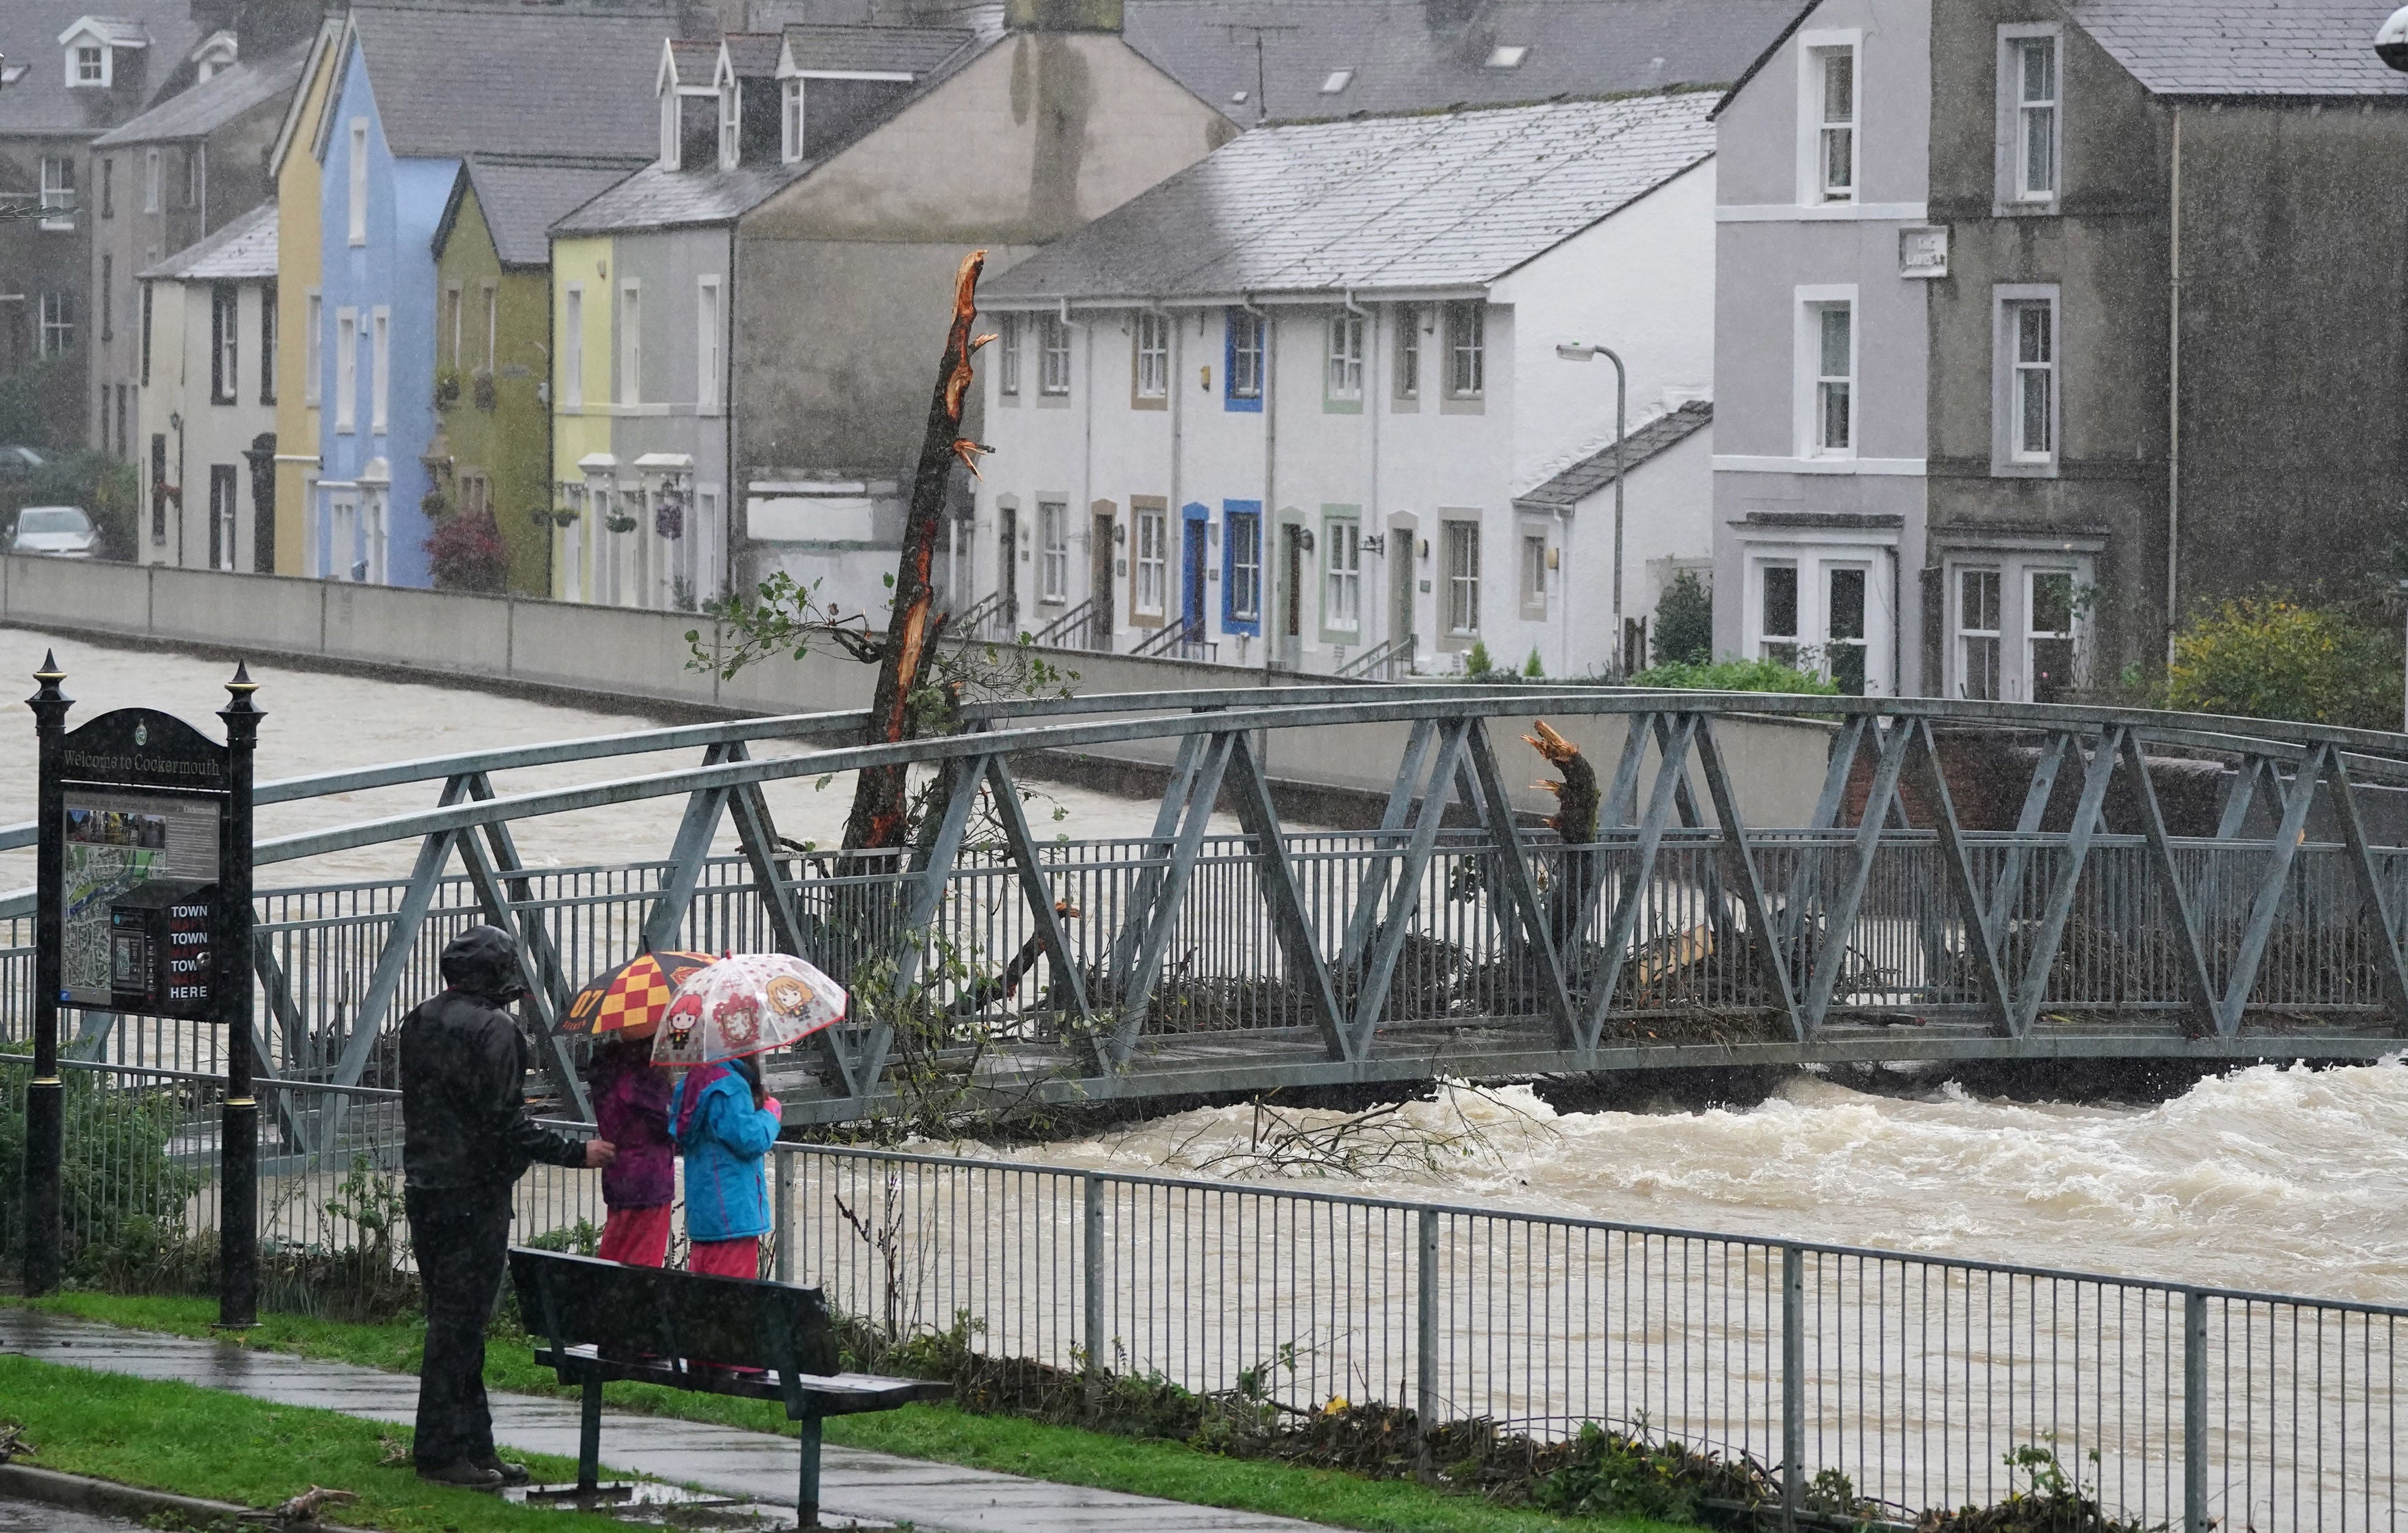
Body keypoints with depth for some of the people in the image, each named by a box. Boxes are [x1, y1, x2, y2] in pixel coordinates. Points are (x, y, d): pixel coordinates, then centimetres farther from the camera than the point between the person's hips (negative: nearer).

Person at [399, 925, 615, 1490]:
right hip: (474, 1194, -8)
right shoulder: (492, 1030, -15)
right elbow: (506, 1123, -19)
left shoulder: (420, 1023, 11)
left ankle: (474, 1447, 18)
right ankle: (442, 1451, -2)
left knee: (452, 1319, 13)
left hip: (424, 1189, 8)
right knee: (460, 1322, -4)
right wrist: (575, 1153, -10)